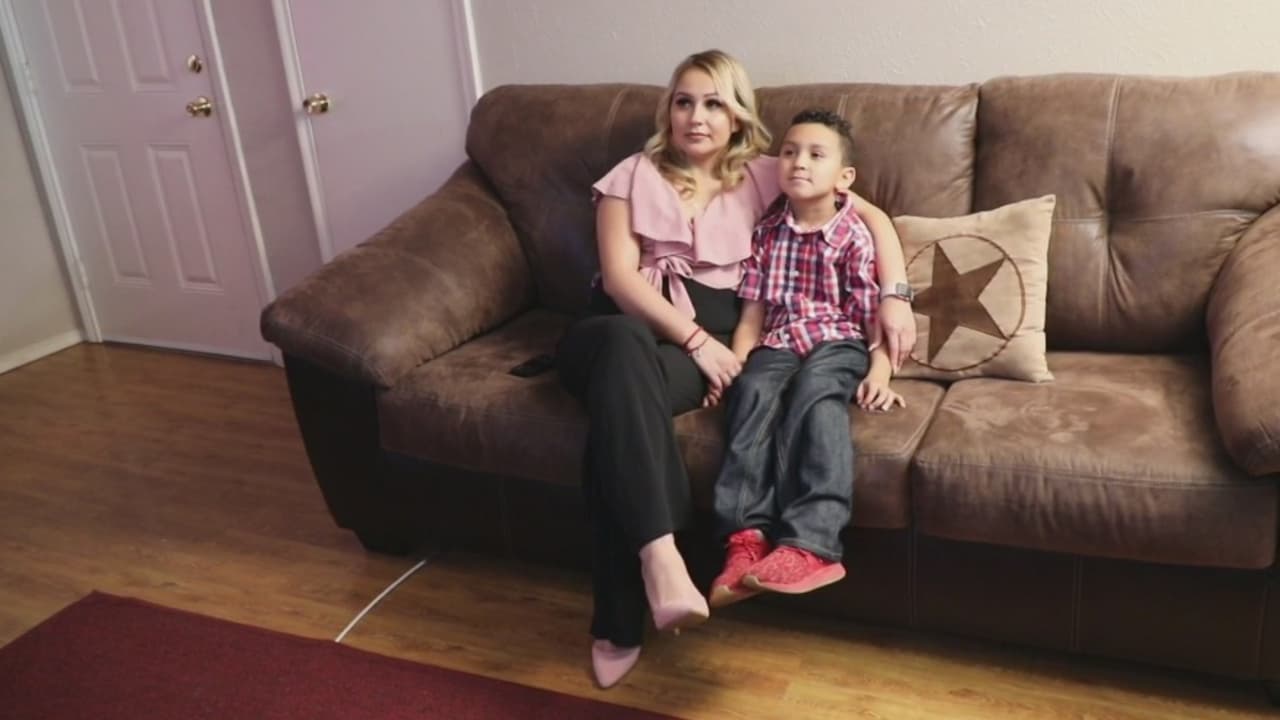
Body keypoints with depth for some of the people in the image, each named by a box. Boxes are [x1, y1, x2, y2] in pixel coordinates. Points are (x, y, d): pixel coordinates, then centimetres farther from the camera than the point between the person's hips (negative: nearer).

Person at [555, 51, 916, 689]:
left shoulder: (764, 176, 15)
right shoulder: (633, 175, 12)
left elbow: (874, 217, 14)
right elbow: (618, 275, -2)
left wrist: (895, 298, -1)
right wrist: (693, 338, -14)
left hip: (714, 331, 0)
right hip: (628, 324, 1)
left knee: (623, 396, -36)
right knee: (624, 350, -40)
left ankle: (619, 621, -32)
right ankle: (659, 557, -45)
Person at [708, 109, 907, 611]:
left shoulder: (855, 236, 3)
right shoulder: (767, 233, 14)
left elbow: (876, 315, 0)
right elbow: (752, 314, 13)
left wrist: (879, 373, -16)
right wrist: (733, 364, -2)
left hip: (838, 344, -3)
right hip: (777, 345, 3)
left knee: (813, 389, -37)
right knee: (753, 390, -31)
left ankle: (810, 542, -45)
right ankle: (747, 536, -40)